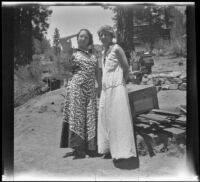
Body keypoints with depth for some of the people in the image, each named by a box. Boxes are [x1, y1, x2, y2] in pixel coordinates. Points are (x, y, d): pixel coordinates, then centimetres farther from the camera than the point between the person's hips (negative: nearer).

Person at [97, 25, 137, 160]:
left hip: (116, 88, -9)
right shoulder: (104, 52, 17)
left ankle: (122, 150, 2)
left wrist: (122, 83, -3)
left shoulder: (116, 49, -7)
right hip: (106, 89, 9)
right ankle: (110, 149, 17)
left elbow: (126, 68, -9)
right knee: (106, 118, 9)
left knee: (118, 117, -6)